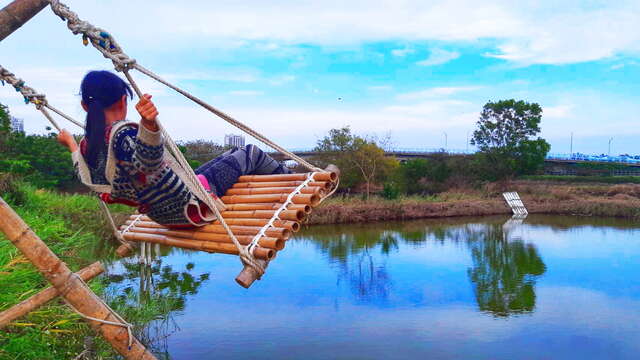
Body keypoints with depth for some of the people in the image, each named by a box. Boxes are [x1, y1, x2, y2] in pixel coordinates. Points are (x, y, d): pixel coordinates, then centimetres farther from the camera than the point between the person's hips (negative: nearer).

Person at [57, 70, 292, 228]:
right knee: (251, 154, 6)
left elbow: (89, 178, 21)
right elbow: (149, 160, -49)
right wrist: (148, 123, -67)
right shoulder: (122, 134, -28)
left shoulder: (86, 146, -1)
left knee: (231, 155, 27)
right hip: (191, 203, -9)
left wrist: (71, 144, 36)